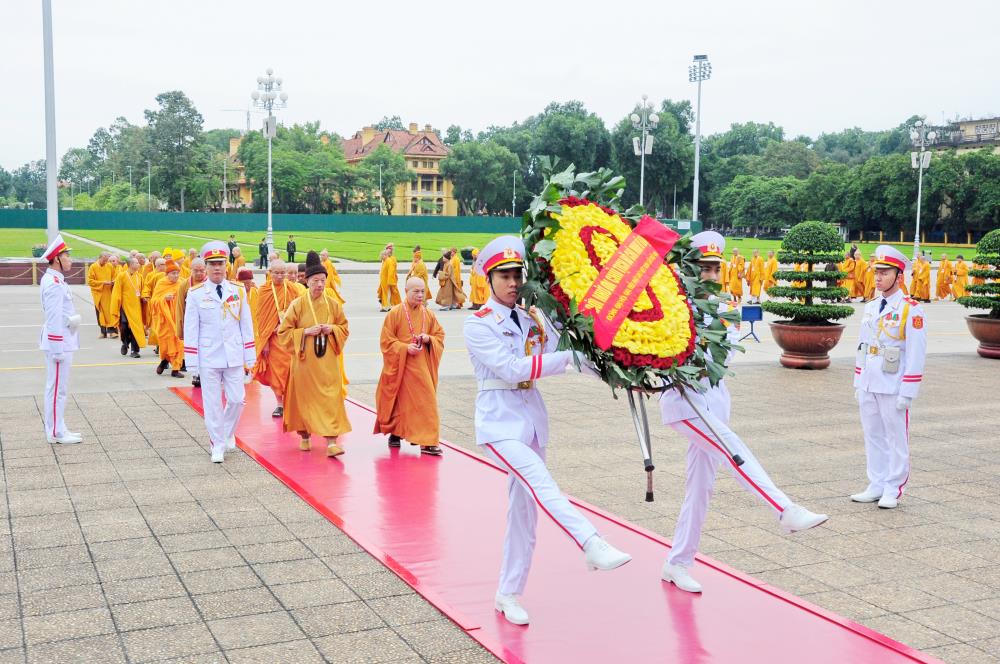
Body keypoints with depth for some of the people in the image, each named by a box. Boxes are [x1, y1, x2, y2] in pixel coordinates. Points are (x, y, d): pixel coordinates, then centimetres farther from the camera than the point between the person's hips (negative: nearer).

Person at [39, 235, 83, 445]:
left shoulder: (54, 280, 13)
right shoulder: (54, 283, -18)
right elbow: (54, 318, -21)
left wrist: (72, 319, 4)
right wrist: (57, 349, -21)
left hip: (62, 342, 10)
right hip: (59, 342, -10)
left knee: (56, 388, 14)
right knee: (57, 388, -4)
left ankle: (57, 430, 22)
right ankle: (56, 433, 2)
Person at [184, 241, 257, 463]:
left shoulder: (238, 292, 3)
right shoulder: (195, 293, -4)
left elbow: (246, 325, 7)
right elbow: (190, 328, -2)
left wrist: (250, 355, 5)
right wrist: (192, 361, -4)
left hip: (234, 356, 2)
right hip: (208, 357, -2)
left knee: (236, 399, 3)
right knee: (212, 403, 3)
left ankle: (228, 432, 30)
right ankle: (218, 445, 15)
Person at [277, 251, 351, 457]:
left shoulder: (333, 304, 3)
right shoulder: (298, 304, -5)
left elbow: (344, 328, 13)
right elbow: (283, 331, -3)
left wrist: (332, 329, -8)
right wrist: (306, 332, -16)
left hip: (327, 361, 1)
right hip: (304, 361, -1)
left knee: (330, 399, -6)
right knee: (304, 397, 7)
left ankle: (331, 442, -7)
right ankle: (304, 436, 27)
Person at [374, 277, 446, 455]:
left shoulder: (429, 315, 4)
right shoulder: (395, 313, -7)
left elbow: (440, 336, 12)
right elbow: (386, 341, -6)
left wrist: (428, 339, -9)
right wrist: (405, 348, -18)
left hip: (422, 367, 3)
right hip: (399, 366, -3)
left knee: (426, 401, -2)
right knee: (399, 401, 6)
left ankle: (427, 441, 3)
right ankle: (395, 433, 26)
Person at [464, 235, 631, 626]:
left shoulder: (534, 318, 9)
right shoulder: (478, 324, -8)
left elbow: (568, 352, 0)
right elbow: (511, 369, -20)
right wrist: (567, 358, -25)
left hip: (532, 417, 6)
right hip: (499, 420, -6)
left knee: (524, 510, 8)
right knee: (540, 484, -27)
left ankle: (508, 595, 18)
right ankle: (593, 546, -40)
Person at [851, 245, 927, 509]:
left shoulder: (911, 309, -10)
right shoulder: (870, 307, 11)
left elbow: (916, 354, -12)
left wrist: (907, 393, -15)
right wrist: (858, 383, 14)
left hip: (893, 388, -6)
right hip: (868, 386, 6)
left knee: (896, 440, 3)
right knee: (873, 437, 12)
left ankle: (893, 490, 12)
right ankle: (876, 486, 22)